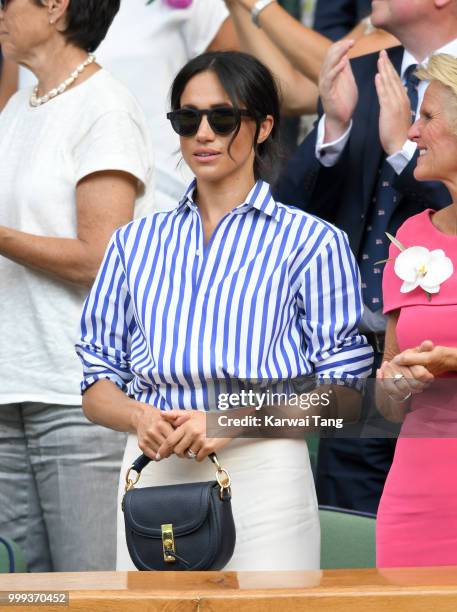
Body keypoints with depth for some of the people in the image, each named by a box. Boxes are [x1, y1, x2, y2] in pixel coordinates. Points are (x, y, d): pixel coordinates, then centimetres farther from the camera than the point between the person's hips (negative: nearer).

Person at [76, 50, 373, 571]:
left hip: (262, 479, -3)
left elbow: (344, 392, -2)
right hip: (151, 475, 3)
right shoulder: (135, 244, 15)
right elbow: (95, 388, 13)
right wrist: (140, 417, -9)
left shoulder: (310, 242, 3)